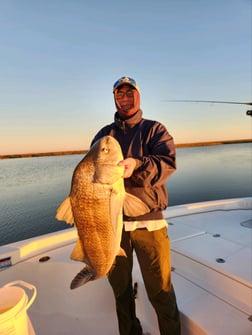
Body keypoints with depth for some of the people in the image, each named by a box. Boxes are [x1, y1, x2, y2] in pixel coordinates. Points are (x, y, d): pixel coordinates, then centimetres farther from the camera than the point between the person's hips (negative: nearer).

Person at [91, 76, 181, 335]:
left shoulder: (155, 129, 5)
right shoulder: (103, 134, 13)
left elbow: (167, 164, -12)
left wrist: (136, 165, -30)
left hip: (148, 221, -2)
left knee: (160, 291, 3)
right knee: (120, 287, 18)